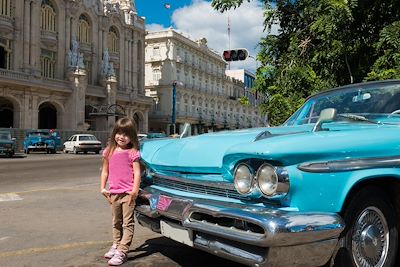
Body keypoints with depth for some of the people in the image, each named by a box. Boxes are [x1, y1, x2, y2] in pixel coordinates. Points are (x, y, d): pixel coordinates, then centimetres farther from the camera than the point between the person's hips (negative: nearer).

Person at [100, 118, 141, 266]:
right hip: (114, 193, 6)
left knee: (127, 223, -2)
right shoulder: (109, 152, 6)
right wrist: (102, 188, 5)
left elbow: (137, 172, -12)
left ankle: (121, 252, 0)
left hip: (128, 193, -6)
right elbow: (105, 171, 12)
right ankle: (115, 245, 36)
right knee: (116, 222, 21)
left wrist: (135, 190, -21)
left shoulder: (133, 153, -8)